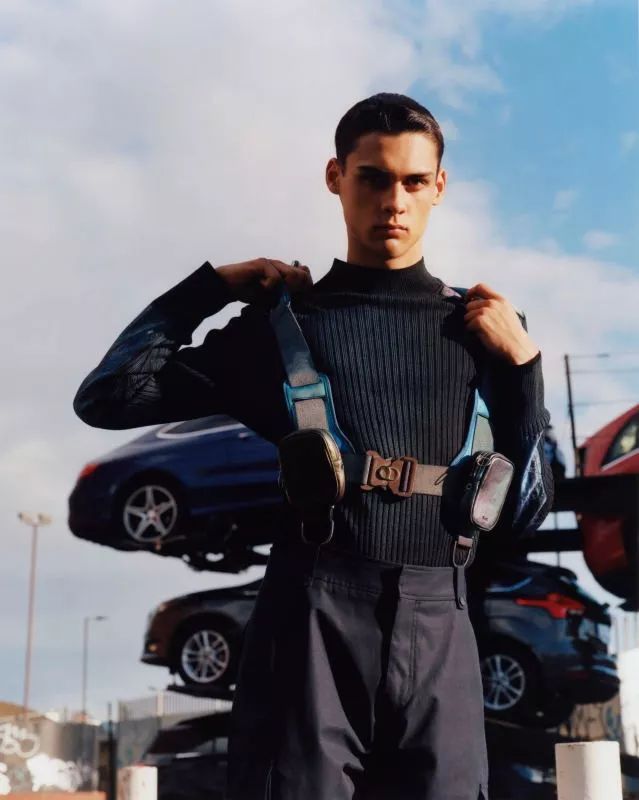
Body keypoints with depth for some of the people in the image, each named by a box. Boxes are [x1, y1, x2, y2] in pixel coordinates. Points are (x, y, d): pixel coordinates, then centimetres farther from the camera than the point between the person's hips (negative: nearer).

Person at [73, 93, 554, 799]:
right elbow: (109, 397, 5)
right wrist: (212, 285, 3)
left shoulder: (482, 325, 11)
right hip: (311, 622, -1)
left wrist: (522, 364, 0)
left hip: (436, 633, 2)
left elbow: (523, 512, 10)